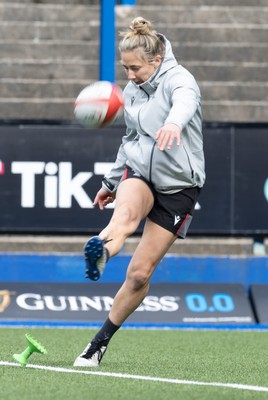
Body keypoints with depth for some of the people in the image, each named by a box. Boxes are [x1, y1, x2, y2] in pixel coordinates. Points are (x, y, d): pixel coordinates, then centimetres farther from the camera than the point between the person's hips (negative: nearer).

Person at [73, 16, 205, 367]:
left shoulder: (178, 78, -14)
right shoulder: (132, 91, 9)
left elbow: (185, 100, -40)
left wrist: (174, 123, -64)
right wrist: (112, 182, 31)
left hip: (178, 184, -4)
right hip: (139, 171, 4)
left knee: (140, 273, -5)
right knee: (127, 211, -36)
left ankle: (100, 343, 9)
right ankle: (101, 251, -70)